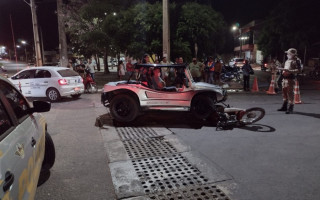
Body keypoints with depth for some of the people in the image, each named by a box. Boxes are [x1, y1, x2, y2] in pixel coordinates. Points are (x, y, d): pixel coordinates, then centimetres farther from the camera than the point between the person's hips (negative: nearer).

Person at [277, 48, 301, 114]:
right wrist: (283, 69, 11)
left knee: (290, 93, -8)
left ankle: (290, 108, -2)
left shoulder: (296, 60, -7)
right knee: (284, 92, 14)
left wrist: (289, 71, -23)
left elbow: (299, 70, -15)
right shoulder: (287, 60, 19)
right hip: (285, 78, 9)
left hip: (290, 78, -9)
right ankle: (284, 106, 25)